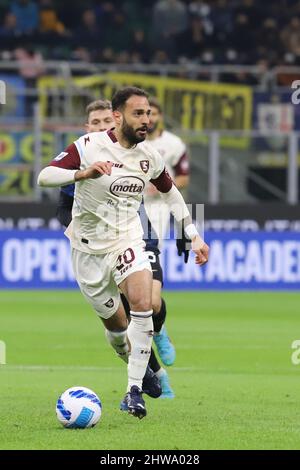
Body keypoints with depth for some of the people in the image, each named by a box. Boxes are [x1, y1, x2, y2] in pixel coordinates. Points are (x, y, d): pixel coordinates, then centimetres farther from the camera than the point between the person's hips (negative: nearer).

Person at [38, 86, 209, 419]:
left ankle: (135, 388, -19)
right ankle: (135, 364, 38)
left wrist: (194, 236, 12)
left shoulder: (149, 156, -1)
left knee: (142, 304, -23)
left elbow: (170, 192, 18)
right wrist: (83, 173, -46)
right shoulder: (88, 147, -16)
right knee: (115, 322, 6)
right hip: (90, 247, -2)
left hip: (128, 239, 2)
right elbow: (44, 177, -28)